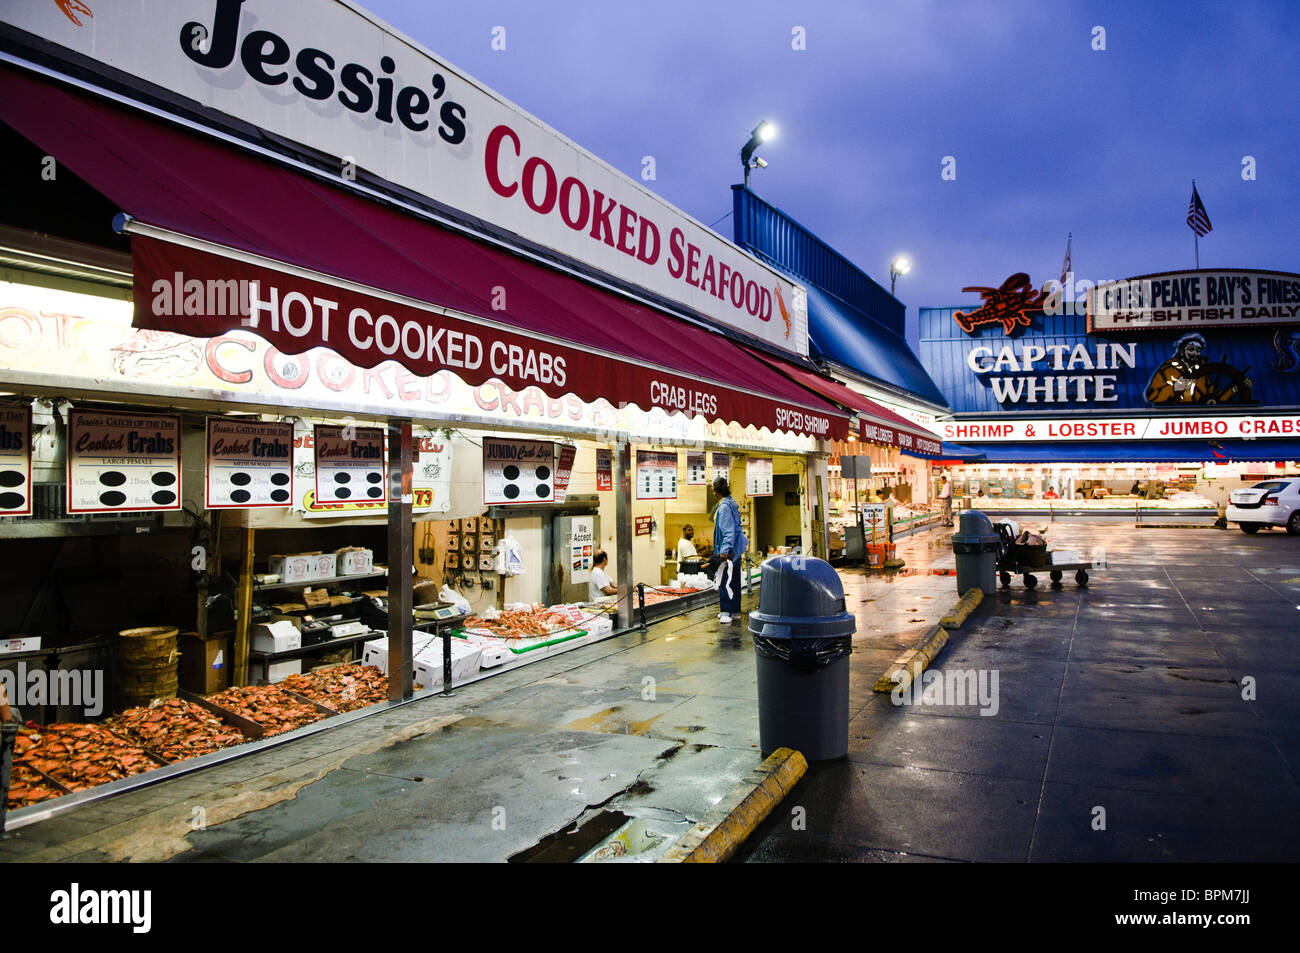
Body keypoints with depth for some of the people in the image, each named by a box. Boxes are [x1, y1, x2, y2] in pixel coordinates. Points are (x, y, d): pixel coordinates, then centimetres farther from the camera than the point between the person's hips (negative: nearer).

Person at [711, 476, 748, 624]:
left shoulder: (724, 506, -17)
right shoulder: (732, 504, 14)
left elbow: (728, 530, -22)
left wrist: (725, 550, -25)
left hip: (728, 550, -10)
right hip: (735, 549, 10)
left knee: (724, 580, -8)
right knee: (733, 580, 14)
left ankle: (727, 612, -7)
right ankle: (734, 611, 21)